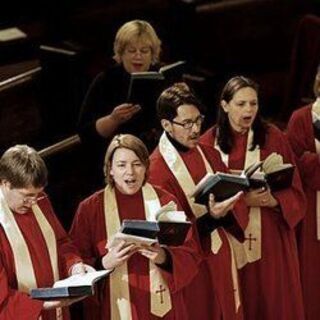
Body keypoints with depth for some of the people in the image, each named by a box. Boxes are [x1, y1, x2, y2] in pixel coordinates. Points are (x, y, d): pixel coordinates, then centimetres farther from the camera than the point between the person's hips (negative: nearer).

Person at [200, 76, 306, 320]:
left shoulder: (273, 138, 0)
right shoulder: (208, 143, 0)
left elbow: (295, 192, 1)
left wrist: (273, 200, -19)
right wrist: (241, 199, -16)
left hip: (269, 236, 0)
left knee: (271, 300, 4)